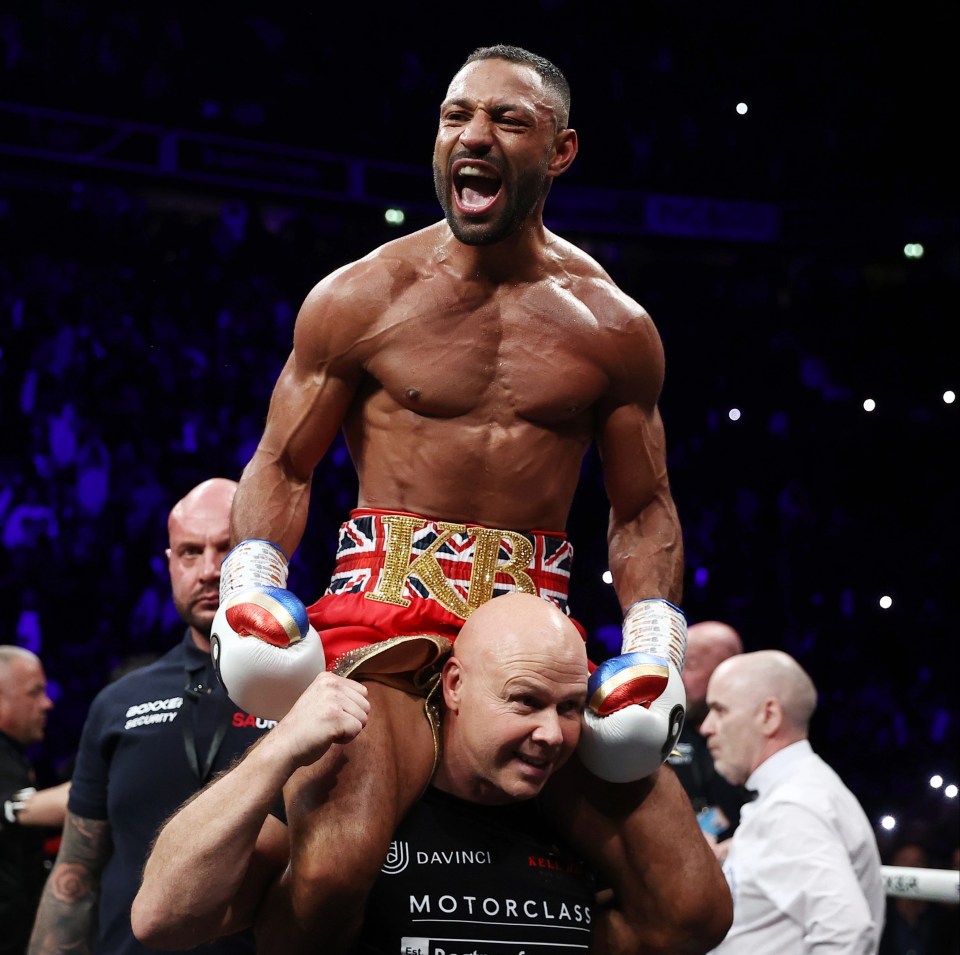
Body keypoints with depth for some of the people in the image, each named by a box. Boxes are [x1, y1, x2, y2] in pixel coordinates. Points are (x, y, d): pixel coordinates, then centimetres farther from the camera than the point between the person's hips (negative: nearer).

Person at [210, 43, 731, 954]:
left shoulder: (613, 328, 10)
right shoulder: (359, 298, 4)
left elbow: (642, 510, 16)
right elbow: (283, 468, 9)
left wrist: (654, 642, 0)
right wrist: (251, 584, -10)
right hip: (383, 607, -3)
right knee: (331, 868, -33)